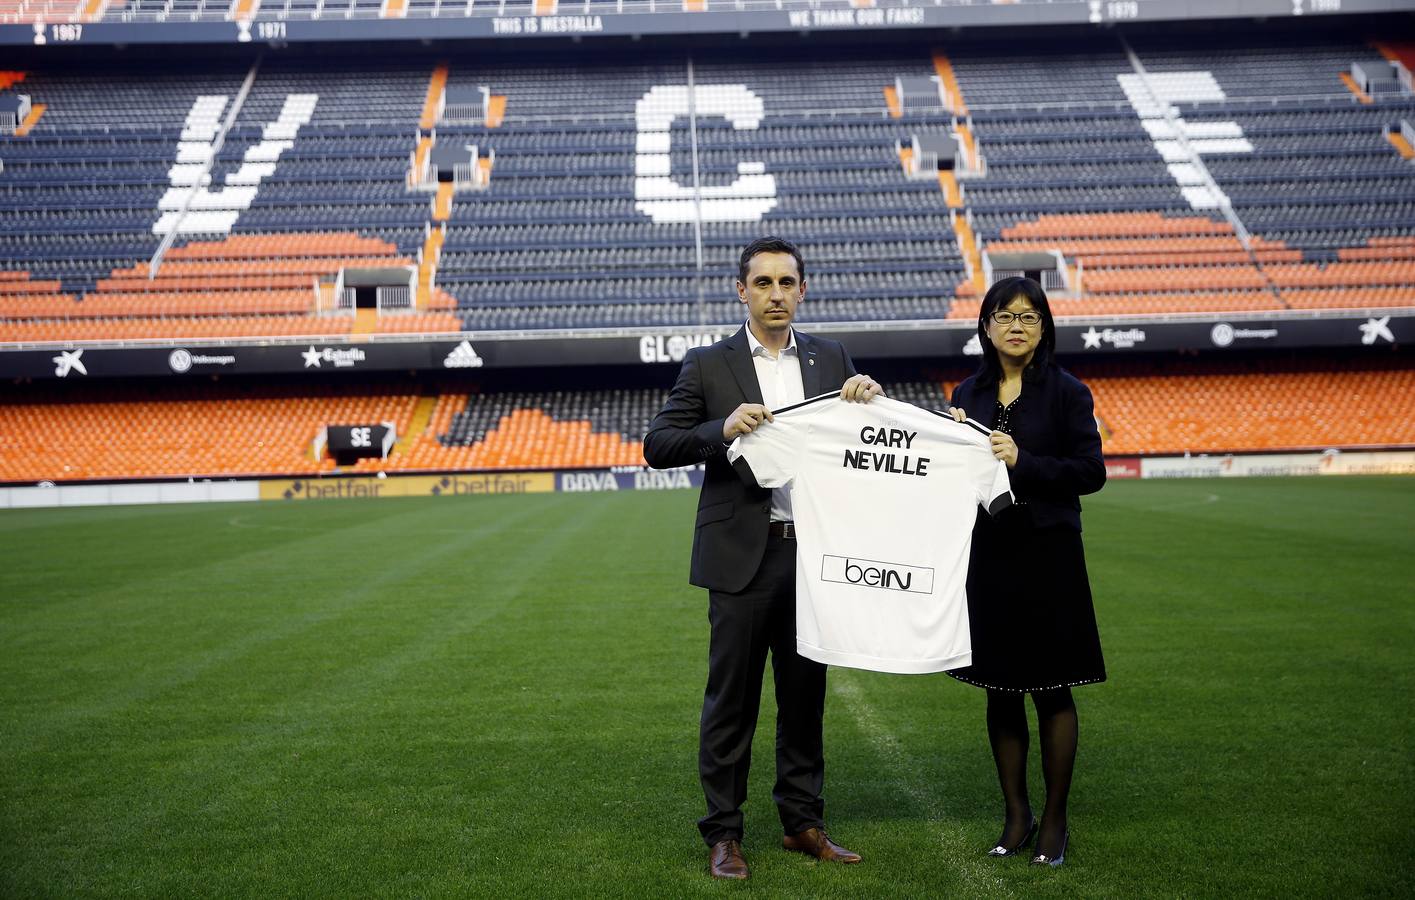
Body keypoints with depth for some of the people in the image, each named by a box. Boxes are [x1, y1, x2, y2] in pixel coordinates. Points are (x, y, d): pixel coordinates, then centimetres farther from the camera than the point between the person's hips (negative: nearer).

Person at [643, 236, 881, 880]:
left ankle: (802, 822, 26)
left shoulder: (831, 360, 10)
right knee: (731, 699, 4)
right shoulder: (708, 366, 1)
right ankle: (723, 834, 15)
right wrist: (722, 429, -19)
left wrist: (869, 397, -9)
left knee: (805, 694, 12)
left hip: (813, 554, 3)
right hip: (742, 555, -3)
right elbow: (657, 446, -3)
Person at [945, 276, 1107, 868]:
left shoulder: (1067, 392, -2)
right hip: (985, 555, 4)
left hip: (1047, 555, -3)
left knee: (1052, 691, 3)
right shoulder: (968, 395, 9)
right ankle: (1016, 815, 22)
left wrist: (1022, 461, -18)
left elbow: (1091, 472, -8)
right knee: (999, 691, 9)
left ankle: (1054, 820, 16)